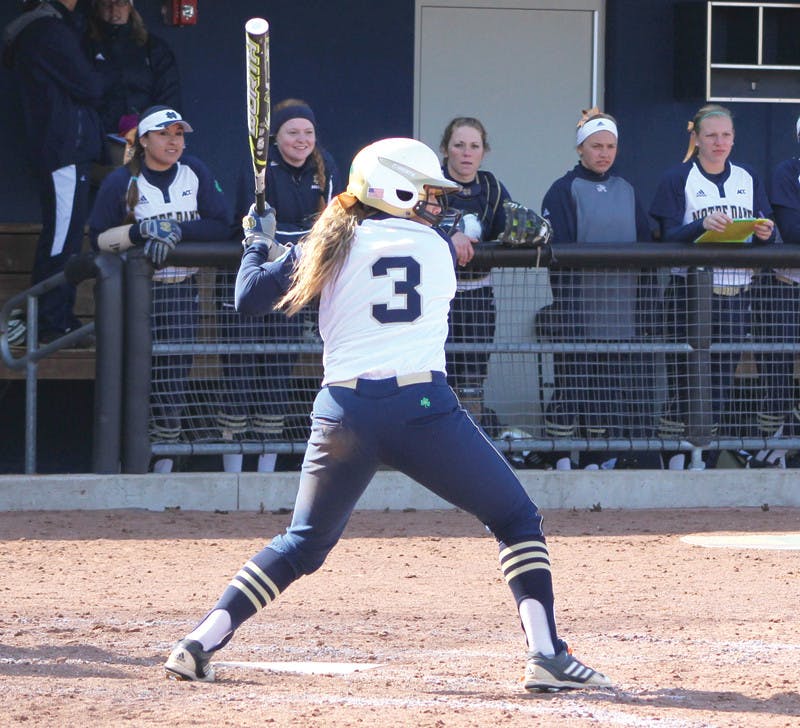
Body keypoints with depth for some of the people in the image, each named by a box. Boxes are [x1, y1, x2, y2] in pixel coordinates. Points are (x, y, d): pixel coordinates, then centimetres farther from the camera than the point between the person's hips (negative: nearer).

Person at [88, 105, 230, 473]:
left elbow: (221, 226, 1)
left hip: (181, 290, 2)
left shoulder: (195, 173, 7)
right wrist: (141, 230, -17)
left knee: (174, 377, -3)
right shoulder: (121, 182, 1)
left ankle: (165, 455, 7)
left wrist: (178, 230, -12)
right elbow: (99, 238, -3)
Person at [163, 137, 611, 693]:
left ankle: (201, 644, 11)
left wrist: (259, 245, 34)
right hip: (422, 407, -3)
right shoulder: (437, 246, 10)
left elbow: (250, 296, 12)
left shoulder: (328, 246, 11)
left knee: (303, 542, 20)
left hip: (344, 414, 3)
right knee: (517, 521, 10)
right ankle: (547, 655, -3)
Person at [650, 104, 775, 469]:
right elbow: (670, 237, -6)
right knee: (685, 382, -8)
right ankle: (676, 460, -5)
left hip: (737, 292, 4)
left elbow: (765, 230, 12)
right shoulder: (677, 179, 3)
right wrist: (702, 225, -24)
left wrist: (765, 233, -11)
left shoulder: (748, 179, 15)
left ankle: (706, 462, 5)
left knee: (722, 383, 1)